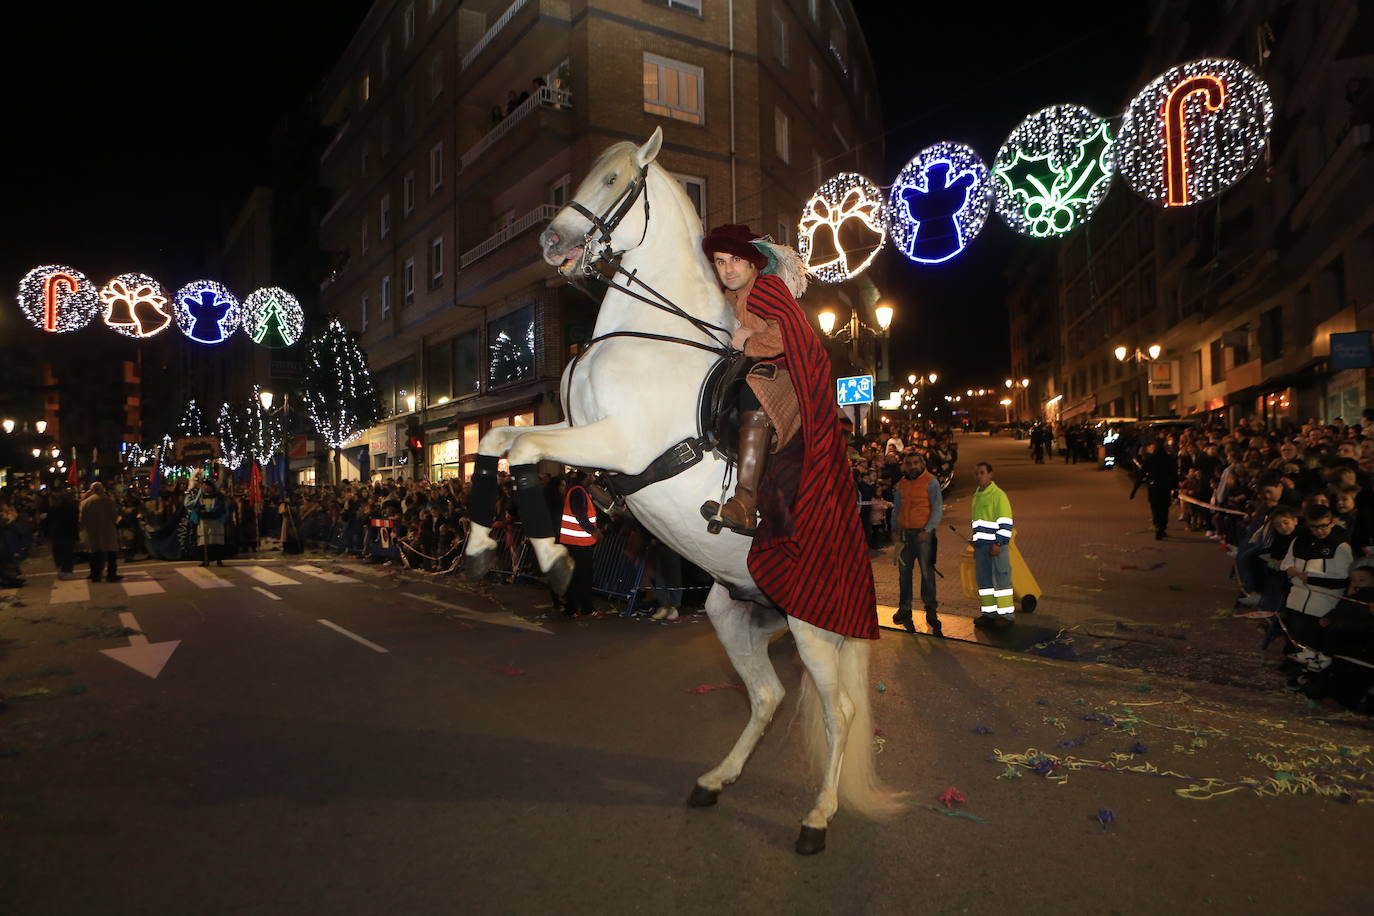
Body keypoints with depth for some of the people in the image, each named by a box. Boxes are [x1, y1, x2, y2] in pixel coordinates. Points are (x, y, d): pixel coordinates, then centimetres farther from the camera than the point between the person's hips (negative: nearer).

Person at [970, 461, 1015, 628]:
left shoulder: (998, 495, -9)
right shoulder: (977, 495, 16)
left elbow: (1005, 522, -13)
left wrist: (998, 543, -17)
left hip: (996, 545, -8)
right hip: (981, 545, 8)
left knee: (1001, 577, -3)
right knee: (983, 579, 9)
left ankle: (1006, 614, 4)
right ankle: (989, 612, 17)